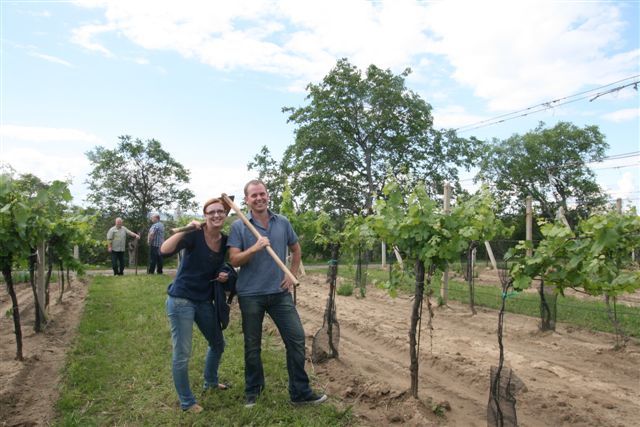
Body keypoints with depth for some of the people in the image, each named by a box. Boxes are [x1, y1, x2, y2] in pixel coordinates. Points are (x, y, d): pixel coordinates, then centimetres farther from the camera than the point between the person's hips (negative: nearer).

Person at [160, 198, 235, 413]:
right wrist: (185, 229, -34)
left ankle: (210, 382, 47)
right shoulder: (194, 235, -16)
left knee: (218, 343, 21)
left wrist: (225, 275, -4)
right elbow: (164, 251, -31)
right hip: (181, 300, -7)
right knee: (182, 354, 0)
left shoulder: (225, 241, 2)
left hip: (204, 300, 7)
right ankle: (187, 402, 21)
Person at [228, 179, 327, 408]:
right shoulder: (238, 227, -5)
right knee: (252, 345, 11)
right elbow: (234, 260, -11)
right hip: (251, 295, -2)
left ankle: (300, 393, 17)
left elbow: (296, 249, 17)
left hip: (280, 292, 3)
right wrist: (255, 248, -26)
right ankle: (252, 392, 32)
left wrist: (293, 275, 8)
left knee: (296, 338, 2)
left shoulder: (283, 223, 4)